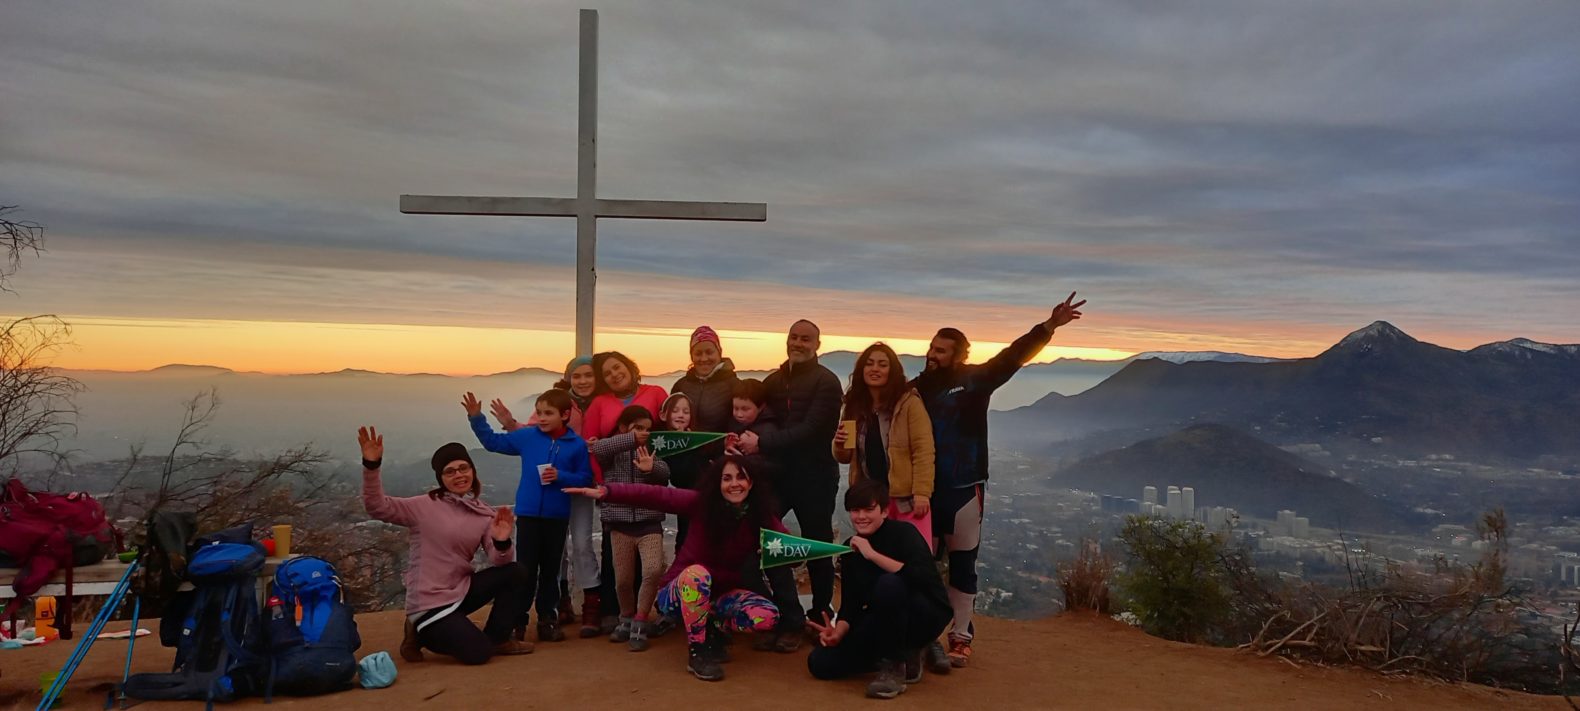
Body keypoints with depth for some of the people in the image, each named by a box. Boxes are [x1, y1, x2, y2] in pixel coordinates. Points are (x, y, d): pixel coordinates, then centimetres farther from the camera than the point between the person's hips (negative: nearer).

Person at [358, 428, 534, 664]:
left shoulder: (484, 514, 3)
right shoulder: (425, 506, -11)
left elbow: (497, 562, -4)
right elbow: (377, 506, -20)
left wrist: (502, 543, -26)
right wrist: (371, 466, -33)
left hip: (459, 592, 6)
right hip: (429, 604, -6)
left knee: (513, 573, -8)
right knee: (478, 652, -17)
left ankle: (497, 639, 9)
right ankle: (422, 633, 10)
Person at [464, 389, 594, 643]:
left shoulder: (577, 445, -6)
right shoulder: (526, 436, -1)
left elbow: (586, 478, -5)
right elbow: (493, 442, 6)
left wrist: (561, 476, -19)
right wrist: (476, 418, -3)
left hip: (557, 516, 0)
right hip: (528, 514, 0)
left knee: (550, 570, 12)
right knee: (525, 569, 4)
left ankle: (547, 620, 23)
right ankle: (517, 621, 14)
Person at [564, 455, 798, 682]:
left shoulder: (760, 517, -9)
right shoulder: (703, 503, -18)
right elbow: (656, 495, -25)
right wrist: (607, 491, -34)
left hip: (723, 593, 3)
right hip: (681, 591, -3)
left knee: (768, 616, -25)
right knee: (696, 573, -38)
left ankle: (715, 629, 7)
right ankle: (698, 652, -17)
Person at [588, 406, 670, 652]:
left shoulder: (652, 451, 10)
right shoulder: (611, 452, 4)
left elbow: (665, 473, -9)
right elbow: (597, 448, -19)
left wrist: (650, 468, -31)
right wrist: (630, 439, -19)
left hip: (649, 522, 0)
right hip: (620, 522, 0)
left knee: (654, 570, -19)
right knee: (623, 579, 4)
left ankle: (639, 624, -2)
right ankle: (627, 619, 32)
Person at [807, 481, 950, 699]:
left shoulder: (903, 533, -16)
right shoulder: (850, 548, 2)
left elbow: (924, 579, -35)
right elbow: (850, 604, 2)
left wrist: (872, 554, -32)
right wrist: (837, 633, -18)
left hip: (926, 616, -7)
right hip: (888, 624, 7)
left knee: (889, 584, -37)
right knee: (820, 663, -7)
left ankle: (895, 665, -16)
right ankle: (904, 652, 9)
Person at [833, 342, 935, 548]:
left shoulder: (909, 403, -9)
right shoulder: (855, 406, 7)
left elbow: (923, 451, -11)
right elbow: (845, 458, 14)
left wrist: (921, 493, -18)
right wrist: (839, 446, -8)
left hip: (906, 498, -5)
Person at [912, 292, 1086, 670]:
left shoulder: (974, 379, -2)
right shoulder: (916, 389, 6)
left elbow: (1013, 356, -12)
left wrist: (1048, 326, -23)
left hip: (965, 489, -2)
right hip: (923, 488, 3)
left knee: (962, 565, 7)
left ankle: (960, 637, 18)